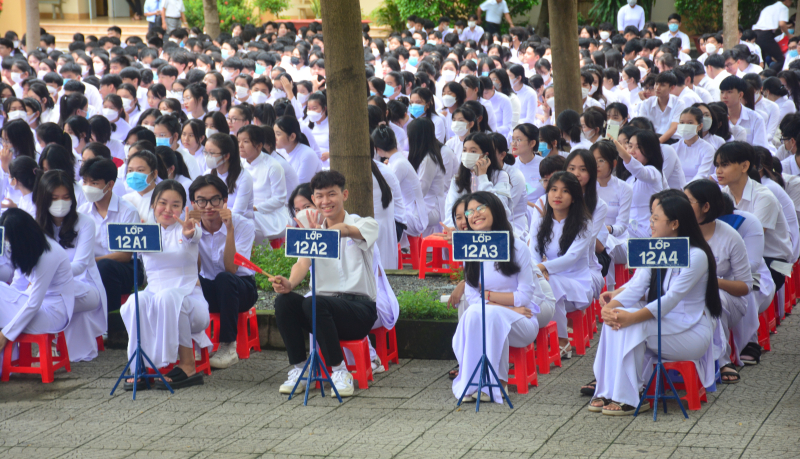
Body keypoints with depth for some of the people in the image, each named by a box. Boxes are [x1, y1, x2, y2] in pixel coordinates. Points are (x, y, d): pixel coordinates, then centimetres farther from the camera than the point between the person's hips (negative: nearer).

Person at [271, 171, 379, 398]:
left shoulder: (365, 224, 0)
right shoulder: (313, 228, 15)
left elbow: (345, 230, -26)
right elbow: (303, 262, -3)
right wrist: (289, 283, -27)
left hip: (358, 306, -4)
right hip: (323, 306, 5)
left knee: (314, 303, -34)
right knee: (284, 300, -25)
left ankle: (340, 372, -21)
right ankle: (298, 370, -14)